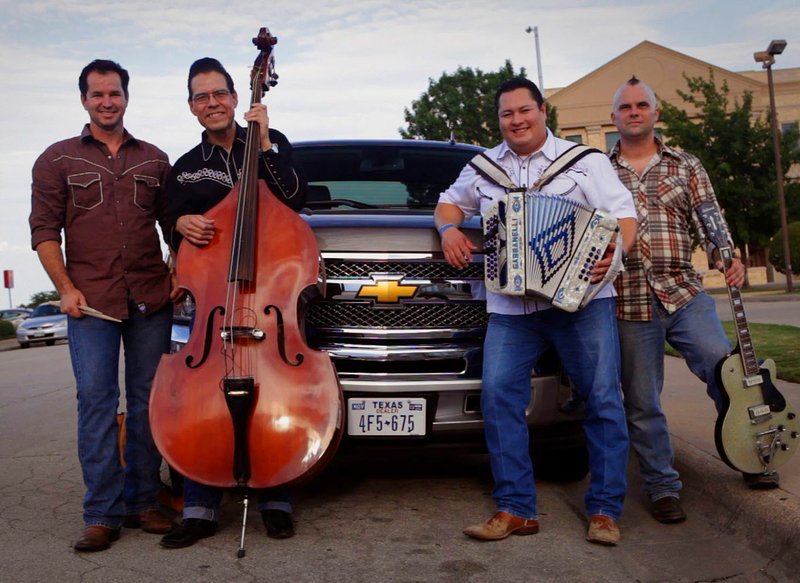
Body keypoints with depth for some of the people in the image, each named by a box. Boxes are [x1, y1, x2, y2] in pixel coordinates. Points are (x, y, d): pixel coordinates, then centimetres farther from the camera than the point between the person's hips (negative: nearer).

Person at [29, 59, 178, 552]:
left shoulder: (154, 160, 15)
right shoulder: (59, 160, 10)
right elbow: (44, 230, 4)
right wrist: (65, 287, -7)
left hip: (151, 298, 2)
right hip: (91, 300, -2)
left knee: (148, 400, 4)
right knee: (97, 401, -4)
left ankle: (143, 502, 15)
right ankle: (102, 514, 3)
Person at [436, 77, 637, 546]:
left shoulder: (584, 160, 7)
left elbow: (625, 214, 1)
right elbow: (450, 202, 30)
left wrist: (614, 252, -20)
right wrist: (450, 228, 7)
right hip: (511, 307, 2)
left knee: (603, 399, -2)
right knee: (499, 396, -9)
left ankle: (605, 509, 10)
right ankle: (516, 508, 1)